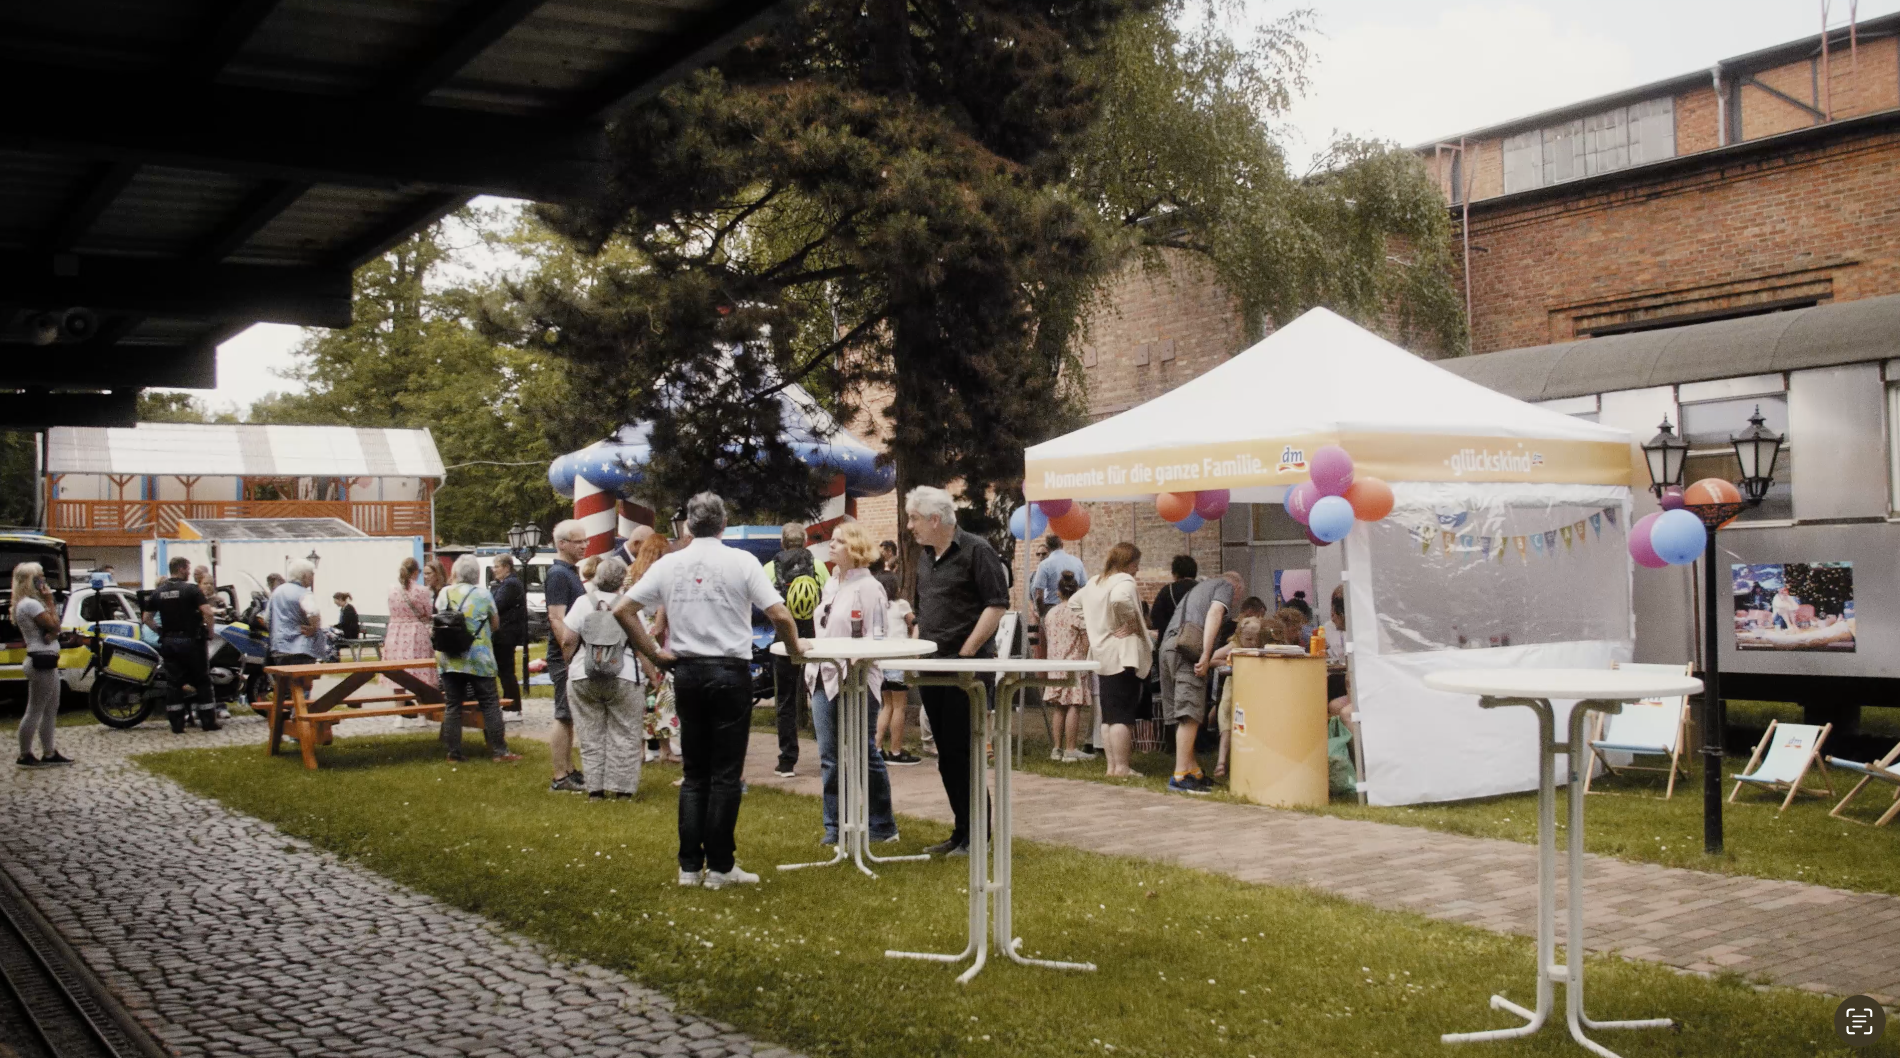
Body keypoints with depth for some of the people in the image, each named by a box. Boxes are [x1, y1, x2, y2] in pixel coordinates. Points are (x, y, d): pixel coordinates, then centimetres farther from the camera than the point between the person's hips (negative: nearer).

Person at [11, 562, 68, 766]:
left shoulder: (29, 603, 16)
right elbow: (54, 626, -17)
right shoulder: (30, 604, -16)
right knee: (35, 711, -4)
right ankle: (25, 756, 3)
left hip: (46, 661, 11)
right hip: (41, 661, -11)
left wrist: (52, 634, -12)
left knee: (51, 709, 14)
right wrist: (49, 602, -11)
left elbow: (53, 628, 11)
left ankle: (49, 753, 19)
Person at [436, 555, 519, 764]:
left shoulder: (444, 593, 2)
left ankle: (454, 753, 7)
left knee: (452, 706, 7)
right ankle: (499, 752, 1)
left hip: (449, 660, 2)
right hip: (478, 659, -2)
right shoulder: (483, 594, -4)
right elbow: (495, 624, 4)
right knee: (490, 705, 2)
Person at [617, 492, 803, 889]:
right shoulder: (740, 561, -7)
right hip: (730, 673, -3)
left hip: (686, 673, 4)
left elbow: (623, 610, 2)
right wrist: (794, 648, 6)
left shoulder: (668, 564, 3)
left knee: (694, 773, 12)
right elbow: (780, 615, -12)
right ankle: (720, 866, 6)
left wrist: (655, 653, 6)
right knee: (726, 774, 3)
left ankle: (690, 865, 12)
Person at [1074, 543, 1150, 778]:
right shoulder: (1124, 582, -12)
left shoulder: (1094, 583, 15)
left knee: (1108, 715, 11)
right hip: (1124, 656, -8)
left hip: (1102, 656, 9)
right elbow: (1120, 600, -34)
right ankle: (1122, 767, -6)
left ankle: (1111, 766, 14)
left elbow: (1074, 603, 28)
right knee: (1123, 715, -6)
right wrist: (1132, 623, -19)